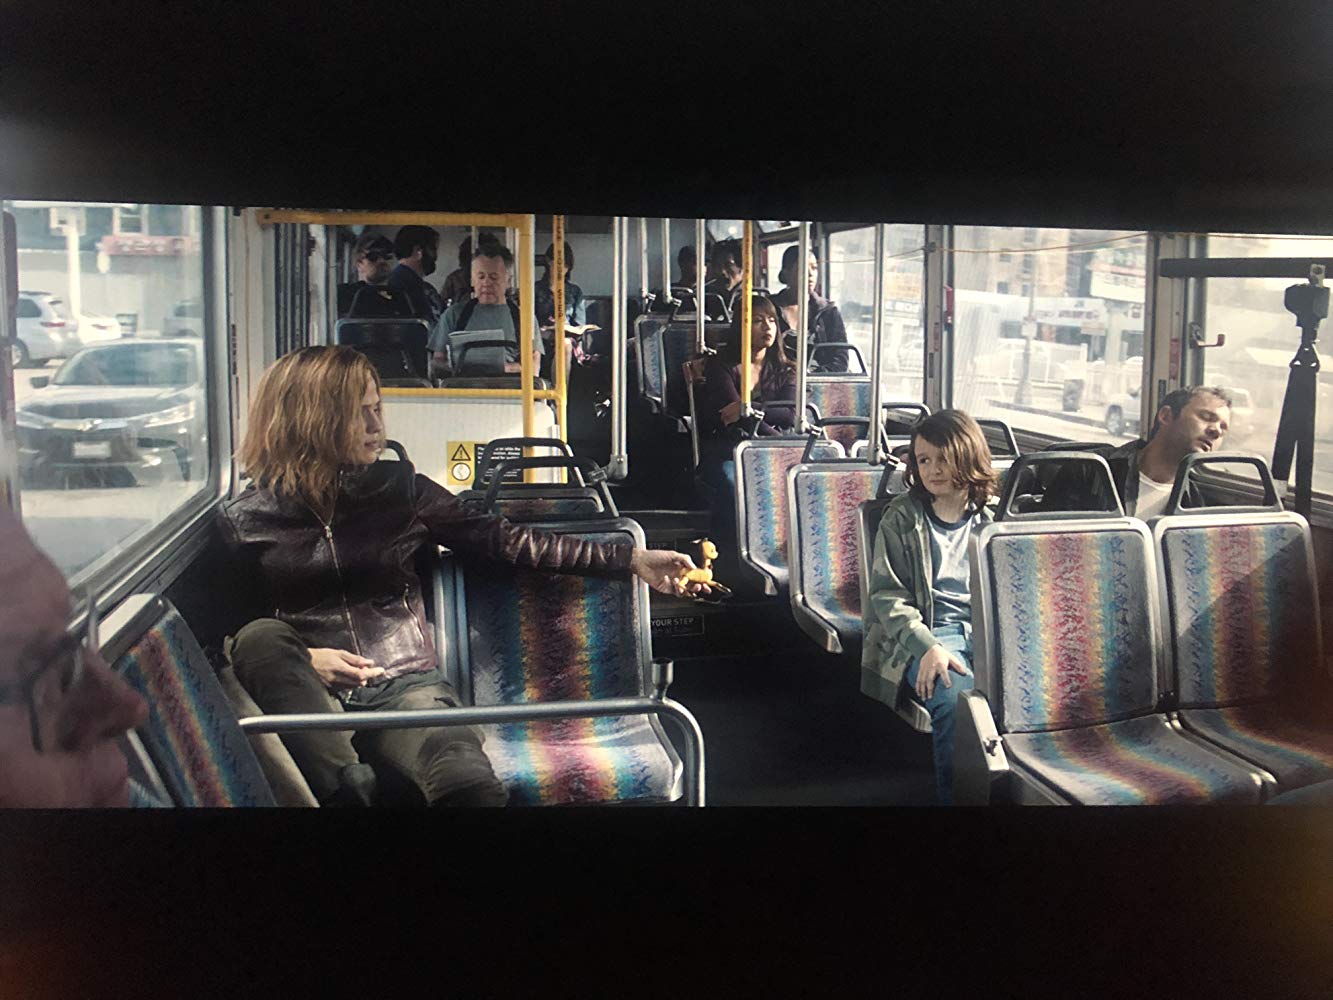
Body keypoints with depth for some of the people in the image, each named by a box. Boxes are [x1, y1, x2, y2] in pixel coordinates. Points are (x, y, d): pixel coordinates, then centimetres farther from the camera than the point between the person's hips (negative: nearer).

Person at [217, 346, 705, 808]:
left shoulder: (397, 488, 10)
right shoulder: (244, 519, 6)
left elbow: (505, 540, 8)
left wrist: (631, 560, 4)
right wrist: (301, 660, -11)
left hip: (404, 683, 0)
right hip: (305, 694, 0)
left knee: (471, 784, -34)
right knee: (262, 636, -34)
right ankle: (347, 788, -34)